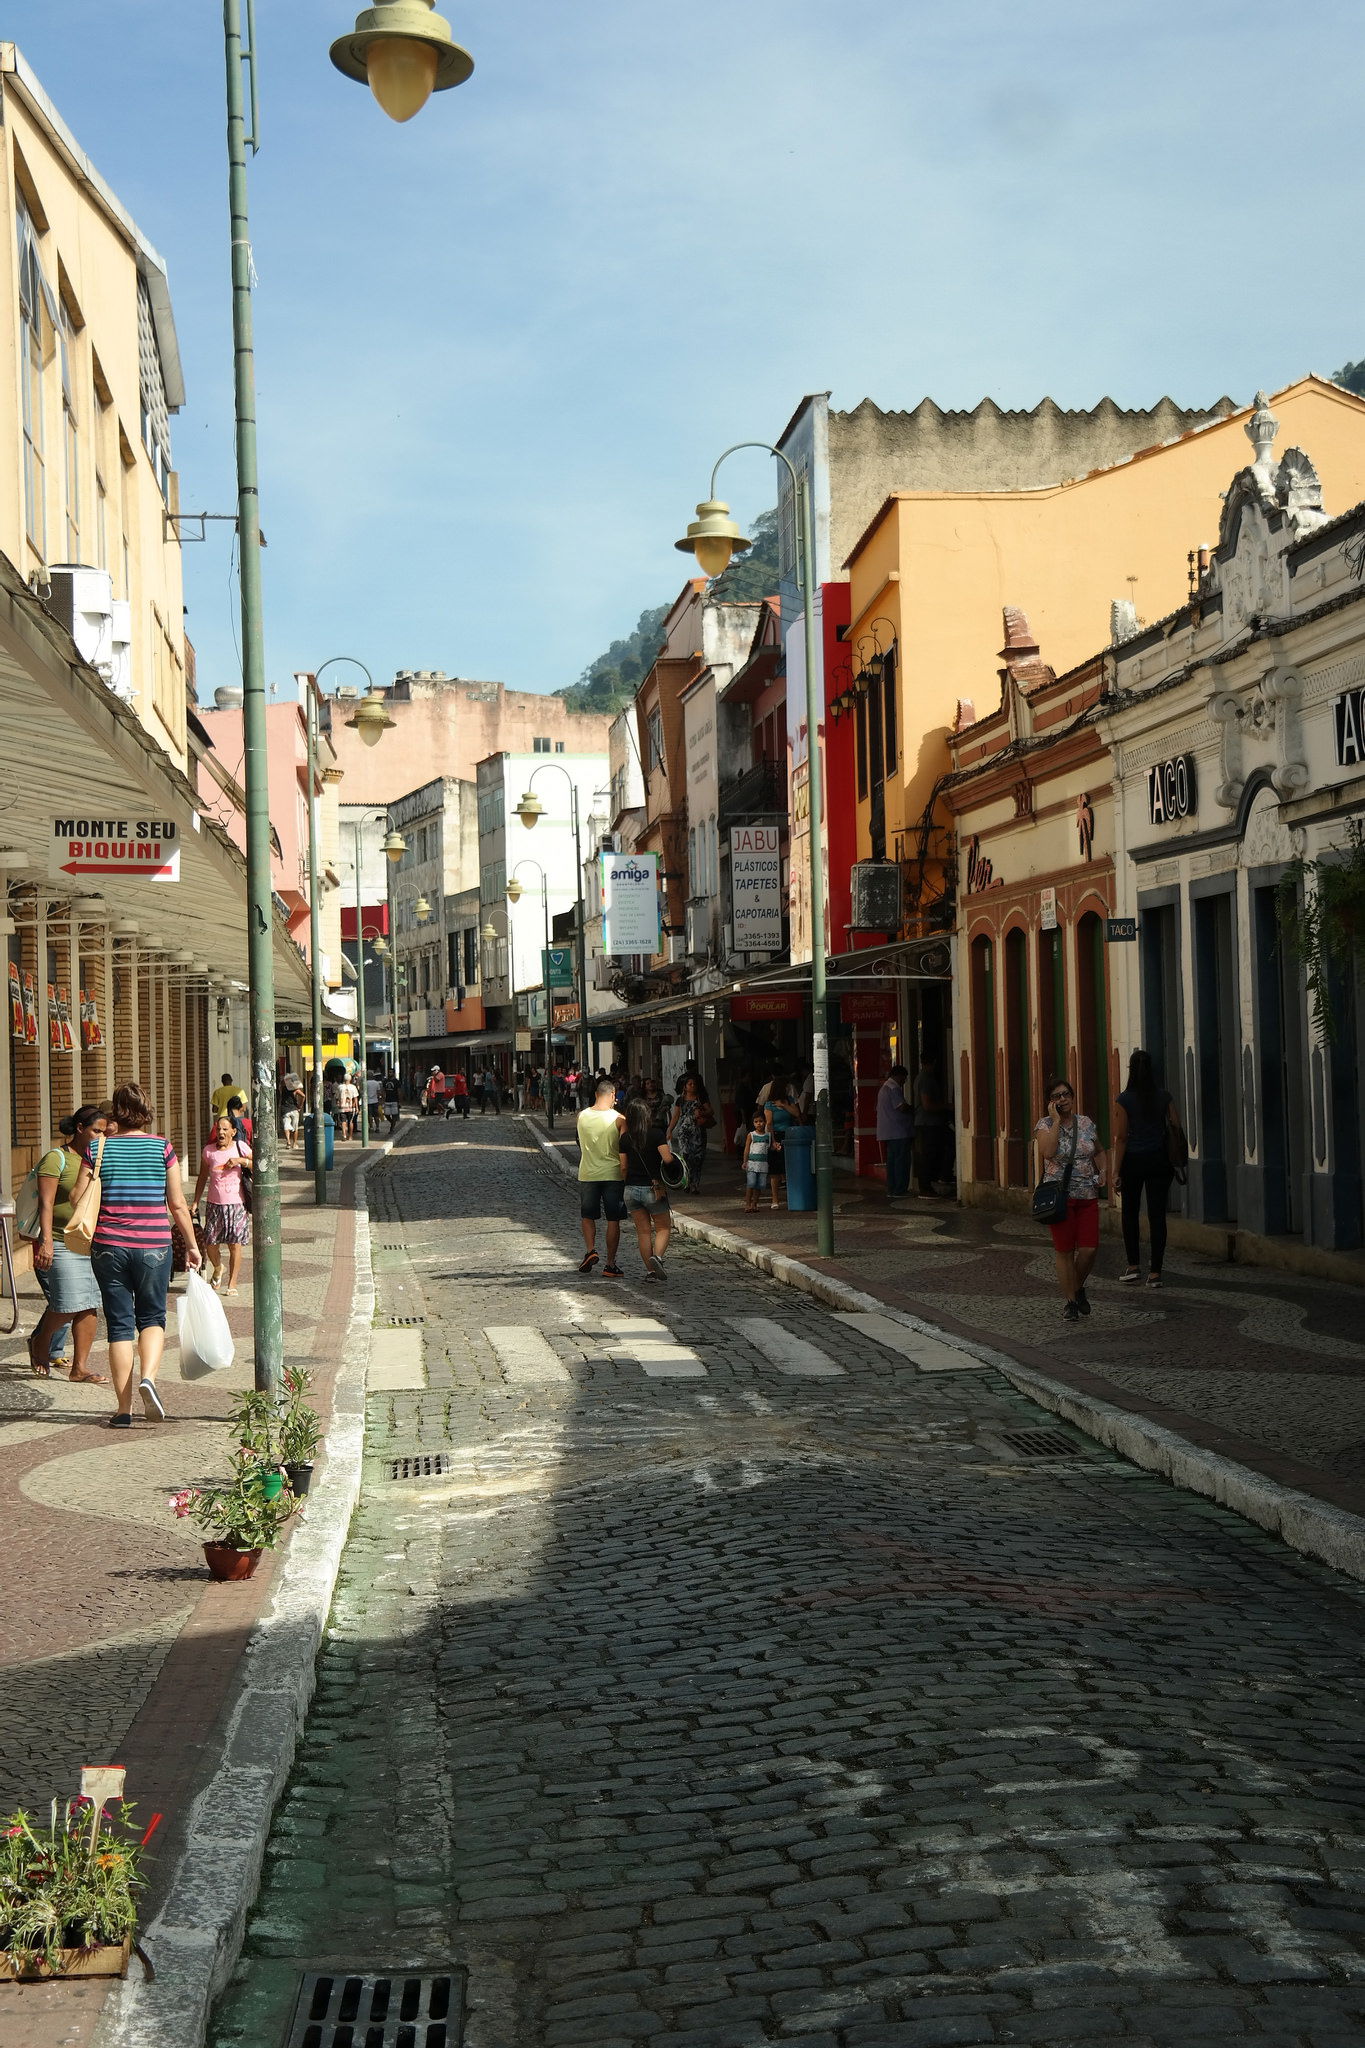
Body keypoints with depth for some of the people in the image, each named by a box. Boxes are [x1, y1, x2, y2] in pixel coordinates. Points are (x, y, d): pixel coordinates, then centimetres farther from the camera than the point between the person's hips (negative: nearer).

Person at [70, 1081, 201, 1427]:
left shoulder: (98, 1148, -1)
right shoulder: (162, 1147, -2)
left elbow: (77, 1197, 1)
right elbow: (177, 1203, -1)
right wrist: (191, 1244, 10)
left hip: (109, 1247, 1)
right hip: (153, 1246, -1)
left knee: (120, 1324, 7)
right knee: (152, 1318, 14)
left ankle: (123, 1410, 6)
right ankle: (148, 1377, -14)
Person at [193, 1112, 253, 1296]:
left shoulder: (240, 1148, 0)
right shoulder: (209, 1150, 4)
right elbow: (202, 1178, 13)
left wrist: (242, 1161, -16)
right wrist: (196, 1202, 10)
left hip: (236, 1204, -2)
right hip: (215, 1204, 2)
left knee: (235, 1244, -3)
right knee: (210, 1243, 0)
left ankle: (232, 1283, 9)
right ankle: (217, 1269, 32)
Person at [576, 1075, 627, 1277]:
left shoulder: (582, 1116, -2)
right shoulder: (619, 1118, -9)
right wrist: (626, 1175, 4)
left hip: (588, 1174, 2)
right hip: (613, 1174, -2)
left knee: (588, 1216, 18)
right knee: (613, 1220, 6)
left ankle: (590, 1250, -3)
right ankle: (610, 1264, 6)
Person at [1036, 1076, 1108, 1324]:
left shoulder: (1086, 1123, 9)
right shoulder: (1046, 1124, -2)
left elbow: (1099, 1151, 24)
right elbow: (1047, 1152, -21)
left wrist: (1103, 1170, 5)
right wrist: (1056, 1120, -15)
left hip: (1087, 1195, 3)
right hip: (1060, 1195, -3)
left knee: (1090, 1248, -4)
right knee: (1064, 1250, 1)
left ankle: (1078, 1287, 26)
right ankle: (1070, 1302, 13)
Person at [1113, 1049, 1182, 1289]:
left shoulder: (1124, 1100, -9)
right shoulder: (1164, 1096, -1)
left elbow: (1121, 1137, -9)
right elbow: (1176, 1127, 1)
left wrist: (1117, 1171, -6)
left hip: (1133, 1161, -2)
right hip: (1159, 1159, 2)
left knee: (1130, 1213, 15)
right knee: (1157, 1215, 3)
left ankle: (1133, 1266, 11)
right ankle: (1155, 1272, 1)